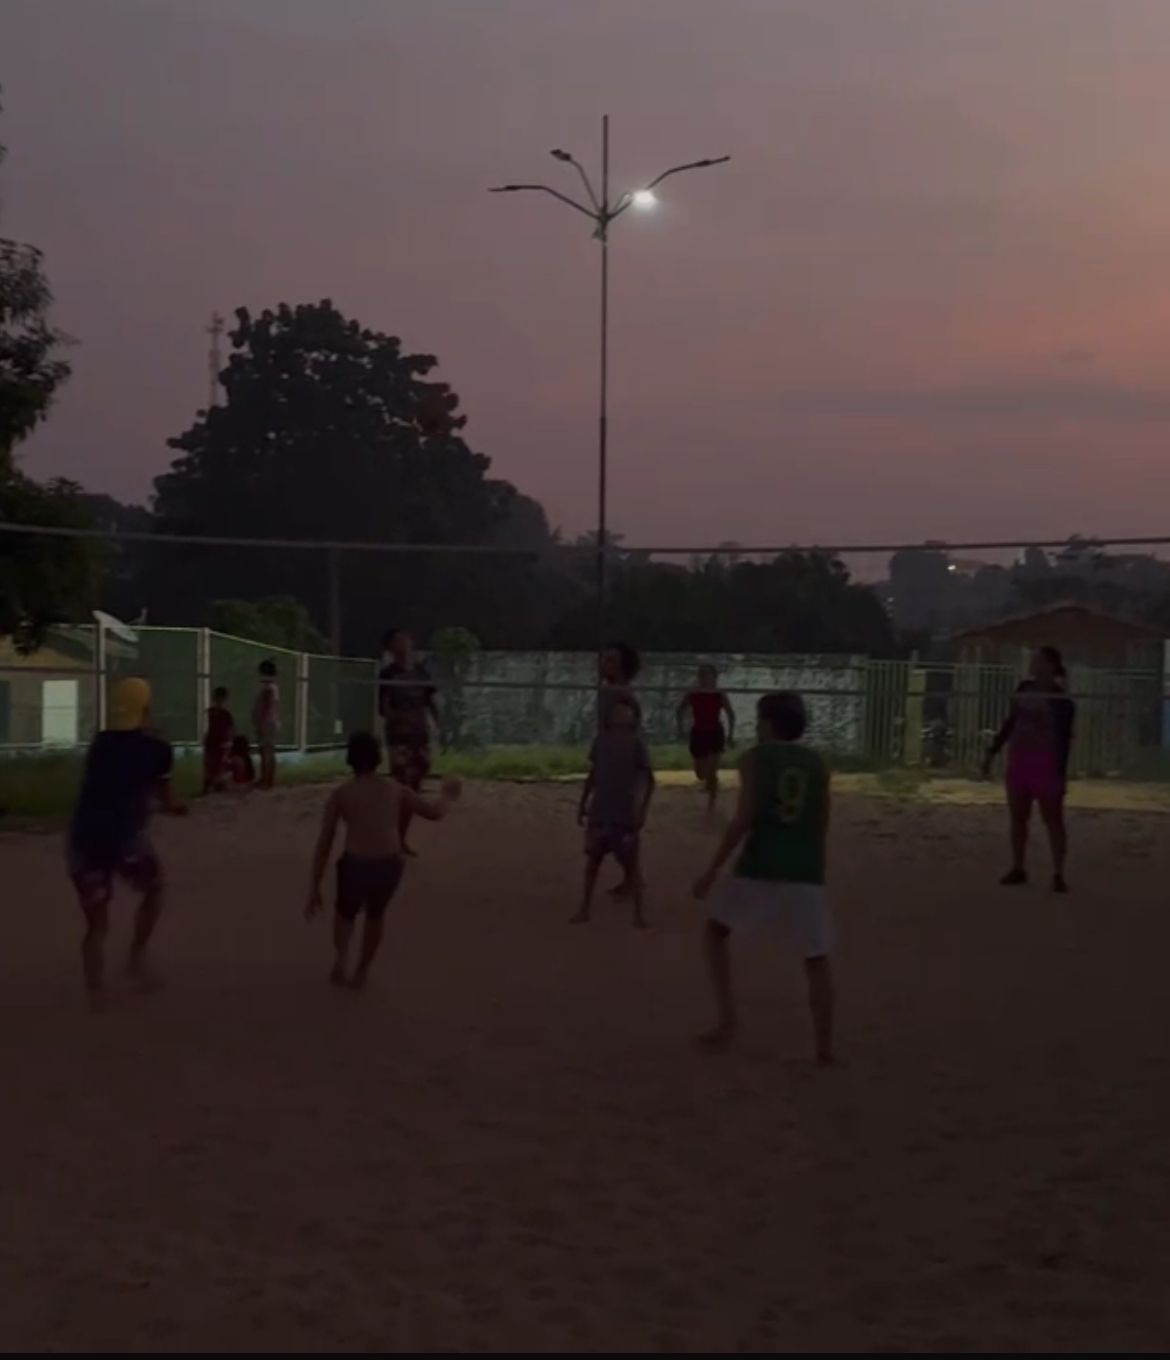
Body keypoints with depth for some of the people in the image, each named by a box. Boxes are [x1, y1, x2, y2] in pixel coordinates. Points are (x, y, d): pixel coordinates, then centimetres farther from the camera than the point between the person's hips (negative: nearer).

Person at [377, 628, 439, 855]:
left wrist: (438, 722, -3)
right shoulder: (388, 674, -6)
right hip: (398, 737, -5)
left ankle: (401, 839, 19)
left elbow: (429, 701, 13)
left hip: (420, 735, 5)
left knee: (413, 789, 8)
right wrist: (400, 717, -27)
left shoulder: (420, 671, 7)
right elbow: (382, 708, -9)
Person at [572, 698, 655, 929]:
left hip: (625, 814, -4)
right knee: (592, 860, 11)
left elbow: (649, 779, -7)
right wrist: (583, 804, 11)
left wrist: (642, 811, -13)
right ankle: (585, 908, 22)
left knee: (631, 864, 1)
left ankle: (639, 912, 12)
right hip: (599, 812, 4)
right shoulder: (601, 740, 2)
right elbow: (593, 774, 11)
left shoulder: (635, 743, -9)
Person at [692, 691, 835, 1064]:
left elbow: (744, 818, -10)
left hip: (759, 868, -3)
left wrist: (713, 869, -7)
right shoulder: (817, 764, 12)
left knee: (715, 931, 19)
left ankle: (728, 1016, 8)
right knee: (817, 959, 12)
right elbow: (821, 826, 12)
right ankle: (825, 1046, 8)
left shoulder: (755, 758, 0)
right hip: (805, 872, 3)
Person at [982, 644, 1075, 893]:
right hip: (1019, 760, 6)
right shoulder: (1025, 688, 8)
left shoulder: (1061, 700, -10)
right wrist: (992, 752, 15)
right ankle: (1018, 869, 18)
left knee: (1053, 819, -2)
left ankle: (1058, 874, 1)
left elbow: (1065, 740, -11)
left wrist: (1061, 774, -16)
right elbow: (1011, 723, 16)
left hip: (1046, 762, -6)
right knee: (1017, 818, 9)